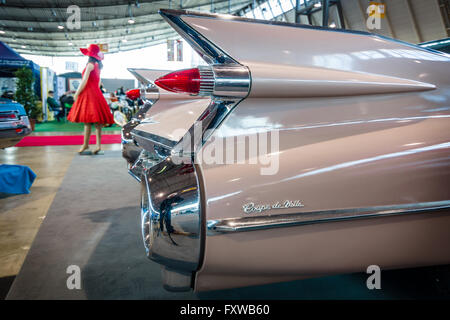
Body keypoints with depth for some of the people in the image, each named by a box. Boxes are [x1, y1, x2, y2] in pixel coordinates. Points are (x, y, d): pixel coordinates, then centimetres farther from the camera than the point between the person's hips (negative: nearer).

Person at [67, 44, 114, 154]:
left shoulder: (90, 64, -8)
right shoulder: (97, 65, 16)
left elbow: (84, 81, -13)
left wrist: (77, 93, -8)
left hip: (89, 93, -8)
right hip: (96, 93, 8)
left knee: (87, 121, -7)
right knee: (96, 121, 3)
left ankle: (85, 144, -4)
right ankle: (98, 144, 0)